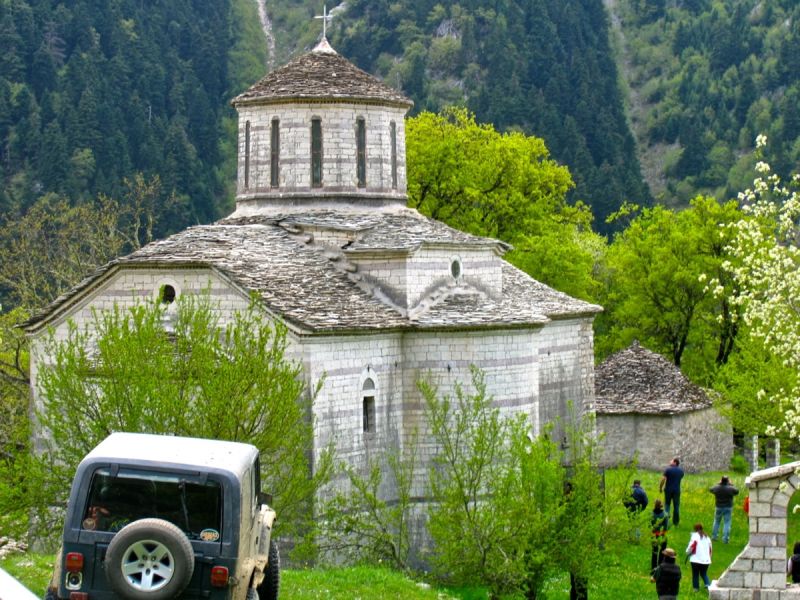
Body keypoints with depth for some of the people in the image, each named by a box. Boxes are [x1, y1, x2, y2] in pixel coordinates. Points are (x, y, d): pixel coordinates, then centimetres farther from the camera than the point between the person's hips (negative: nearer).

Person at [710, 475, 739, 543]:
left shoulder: (717, 488, -10)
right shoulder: (730, 488, -13)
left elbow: (710, 489, 11)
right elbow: (737, 491, 7)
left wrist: (718, 484, 16)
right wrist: (730, 484, 13)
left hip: (719, 508, 2)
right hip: (728, 508, -2)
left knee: (716, 522, 19)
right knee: (727, 523, 2)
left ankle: (714, 536, 24)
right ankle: (725, 539, -3)